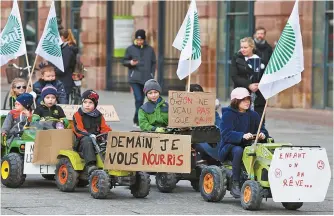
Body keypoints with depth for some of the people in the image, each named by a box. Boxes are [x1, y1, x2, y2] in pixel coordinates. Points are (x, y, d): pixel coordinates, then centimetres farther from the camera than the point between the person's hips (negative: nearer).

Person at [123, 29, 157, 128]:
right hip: (135, 78, -3)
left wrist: (152, 77, 5)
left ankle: (137, 120, 18)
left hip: (146, 79, 3)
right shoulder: (130, 49, 3)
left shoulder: (150, 49, 8)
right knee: (138, 99, -15)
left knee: (141, 99, 7)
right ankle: (137, 119, -11)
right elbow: (124, 61, 10)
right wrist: (130, 62, -12)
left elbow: (153, 63, 13)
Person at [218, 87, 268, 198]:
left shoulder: (253, 115, 13)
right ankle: (235, 185, -33)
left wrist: (262, 135, -18)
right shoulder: (228, 114, -4)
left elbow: (262, 130, 8)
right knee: (238, 151, -39)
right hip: (230, 147, -4)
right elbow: (226, 134, -18)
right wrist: (242, 136, -35)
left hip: (248, 147, 4)